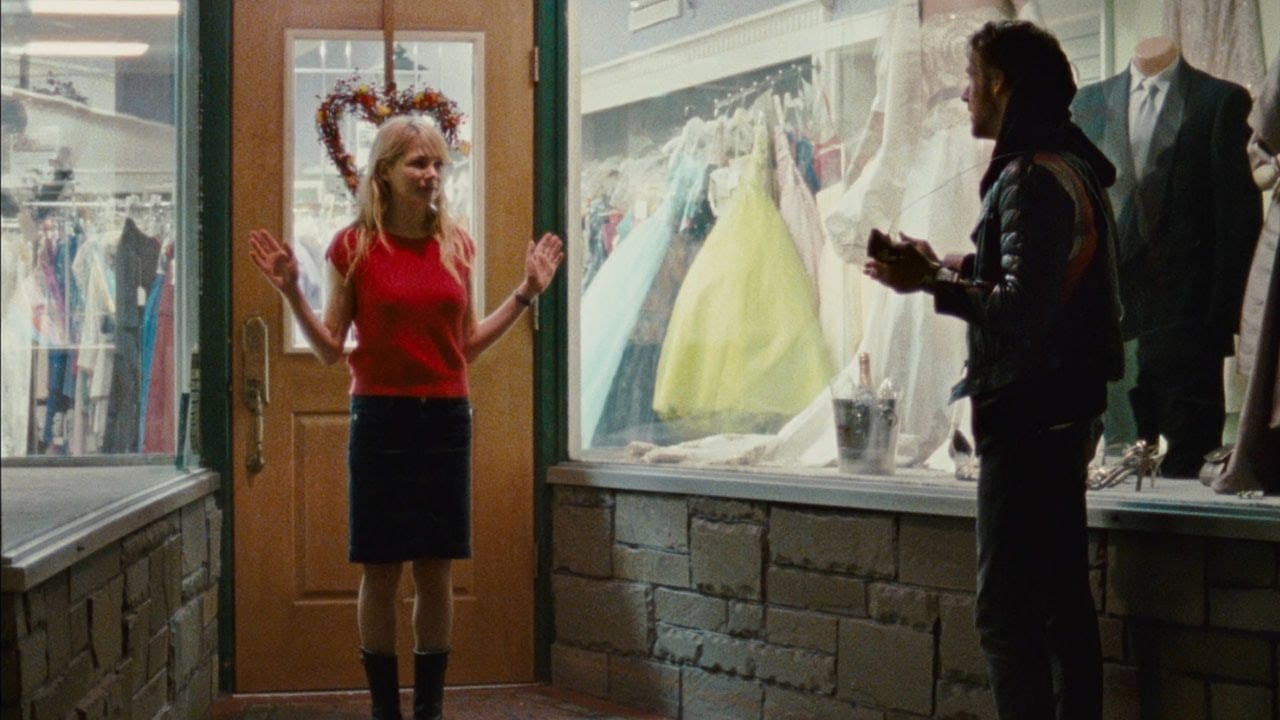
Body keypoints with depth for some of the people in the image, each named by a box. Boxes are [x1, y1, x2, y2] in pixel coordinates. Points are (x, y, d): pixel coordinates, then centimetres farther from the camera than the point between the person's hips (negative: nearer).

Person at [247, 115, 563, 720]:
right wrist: (291, 292, -12)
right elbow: (329, 348, 0)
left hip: (445, 420, 3)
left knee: (436, 572, 6)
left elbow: (466, 344, 13)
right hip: (381, 419, -3)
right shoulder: (354, 246, -3)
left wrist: (526, 293, 10)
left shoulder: (456, 245, 7)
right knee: (380, 571, 2)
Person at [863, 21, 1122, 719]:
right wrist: (946, 267, 14)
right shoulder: (1069, 165, 14)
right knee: (1060, 597, 14)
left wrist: (930, 283, -16)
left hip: (1028, 417, -10)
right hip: (1062, 412, 10)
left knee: (1007, 608, -8)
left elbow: (1023, 309, -24)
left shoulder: (1031, 178, -17)